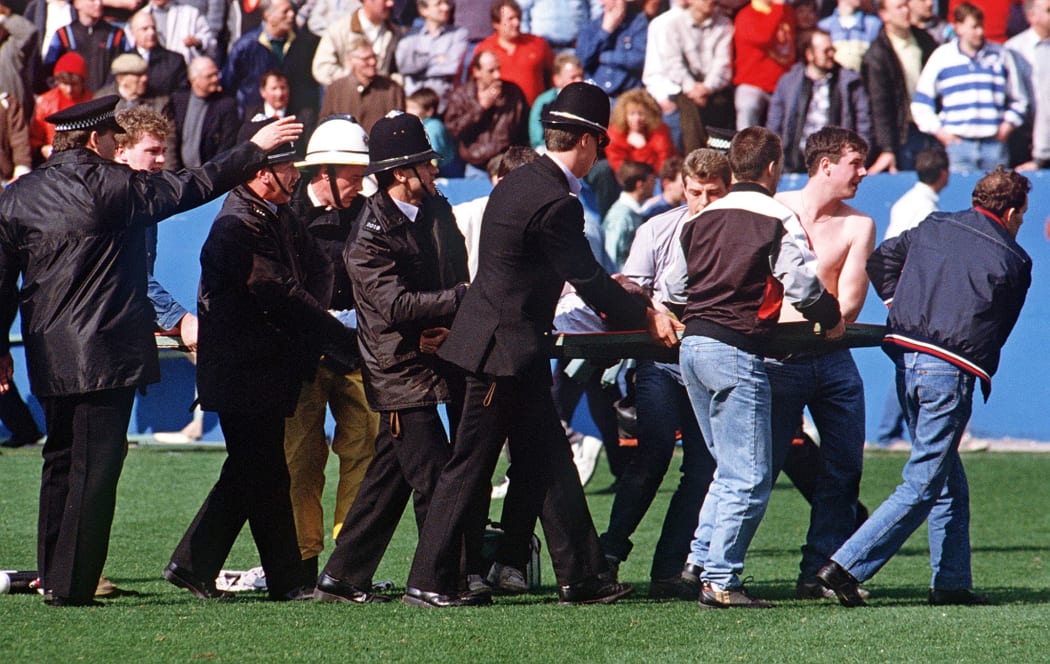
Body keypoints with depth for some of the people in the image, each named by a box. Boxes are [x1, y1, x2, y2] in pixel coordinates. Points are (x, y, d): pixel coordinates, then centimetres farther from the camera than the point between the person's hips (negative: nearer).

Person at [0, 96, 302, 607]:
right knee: (95, 467, -4)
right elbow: (191, 187, -4)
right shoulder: (110, 186, -11)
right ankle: (73, 585, -6)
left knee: (62, 463, 17)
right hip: (105, 354, -7)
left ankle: (53, 578, 19)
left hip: (48, 356, 7)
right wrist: (254, 149, 7)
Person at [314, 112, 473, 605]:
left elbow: (458, 277, 9)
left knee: (387, 479, 10)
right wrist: (464, 298, -23)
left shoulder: (438, 210, 9)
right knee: (433, 477, -9)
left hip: (439, 358, 7)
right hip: (403, 373, -7)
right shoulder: (369, 237, -15)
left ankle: (342, 578, 17)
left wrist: (449, 326, -10)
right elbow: (398, 305, -23)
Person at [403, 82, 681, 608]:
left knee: (548, 464, 11)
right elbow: (588, 281, -13)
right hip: (505, 347, -10)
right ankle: (428, 582, 1)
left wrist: (624, 302, 24)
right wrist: (645, 317, 0)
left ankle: (581, 577, 14)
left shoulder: (520, 182, 10)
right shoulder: (555, 203, -20)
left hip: (506, 342, 10)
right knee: (469, 465, -4)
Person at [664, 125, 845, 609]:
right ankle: (720, 580, -9)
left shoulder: (704, 218, 14)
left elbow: (673, 287, 18)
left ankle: (702, 557, 14)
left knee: (730, 466, 20)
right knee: (749, 477, -5)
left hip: (692, 345, 8)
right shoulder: (777, 219, -5)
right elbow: (801, 283, -11)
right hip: (735, 352, -8)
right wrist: (830, 318, 7)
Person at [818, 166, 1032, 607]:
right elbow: (999, 328, 7)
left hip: (907, 357, 6)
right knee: (923, 485, -3)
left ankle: (953, 581, 18)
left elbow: (879, 261, 17)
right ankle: (847, 567, -13)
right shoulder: (1014, 261, 2)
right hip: (952, 370, -6)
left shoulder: (933, 228, 13)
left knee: (949, 480, 17)